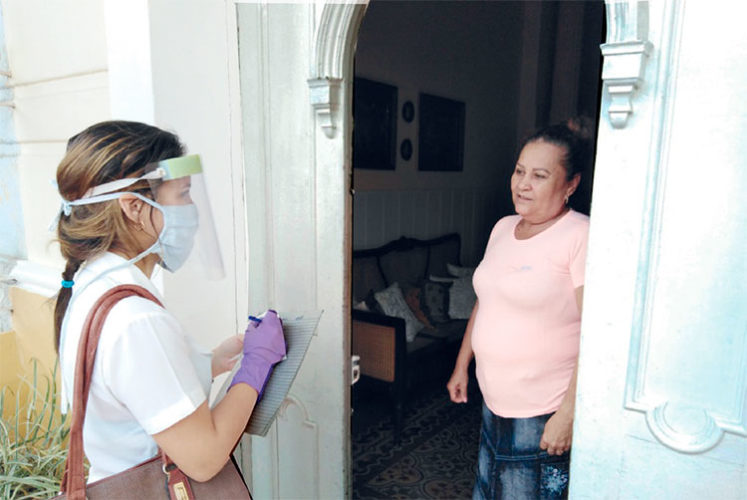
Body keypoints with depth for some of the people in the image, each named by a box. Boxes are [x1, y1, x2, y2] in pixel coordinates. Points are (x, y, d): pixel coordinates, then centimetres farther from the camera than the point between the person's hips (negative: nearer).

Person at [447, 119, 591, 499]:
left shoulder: (582, 237, -18)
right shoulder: (503, 228, 5)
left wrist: (568, 414, -21)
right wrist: (462, 365, 17)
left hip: (544, 415, -7)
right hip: (494, 403, 7)